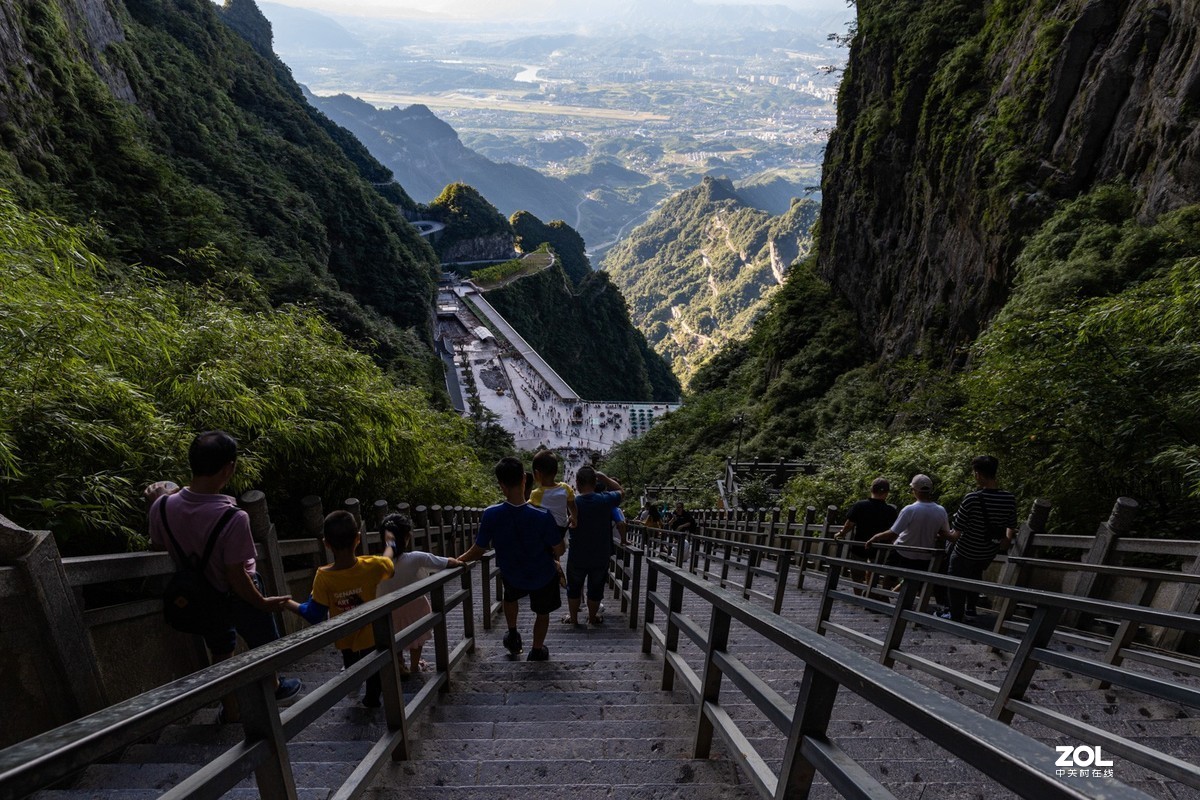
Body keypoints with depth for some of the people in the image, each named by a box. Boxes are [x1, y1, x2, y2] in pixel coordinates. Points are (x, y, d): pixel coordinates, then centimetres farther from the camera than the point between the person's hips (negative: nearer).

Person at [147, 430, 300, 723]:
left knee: (220, 652, 28)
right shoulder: (232, 518, -38)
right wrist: (264, 603, -14)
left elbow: (157, 545, 0)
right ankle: (274, 686, 51)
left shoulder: (163, 506, -21)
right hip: (239, 596, -4)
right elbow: (237, 577, -30)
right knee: (264, 645, 25)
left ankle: (230, 711, 44)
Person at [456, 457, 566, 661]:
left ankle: (513, 636, 45)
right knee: (542, 612, 27)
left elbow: (479, 550, -16)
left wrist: (458, 560, 3)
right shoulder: (542, 516, -32)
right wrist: (551, 555, 5)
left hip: (512, 576, 2)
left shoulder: (491, 515, -28)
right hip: (543, 576, -2)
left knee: (510, 597, 37)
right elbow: (560, 550, -19)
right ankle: (537, 651, 41)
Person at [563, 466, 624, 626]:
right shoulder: (605, 500, -16)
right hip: (601, 557, 0)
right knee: (596, 589, 20)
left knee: (574, 588, 22)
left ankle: (573, 617, 36)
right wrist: (603, 476, 2)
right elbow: (621, 492, 4)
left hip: (577, 557, 0)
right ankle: (592, 617, 36)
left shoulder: (572, 502, -16)